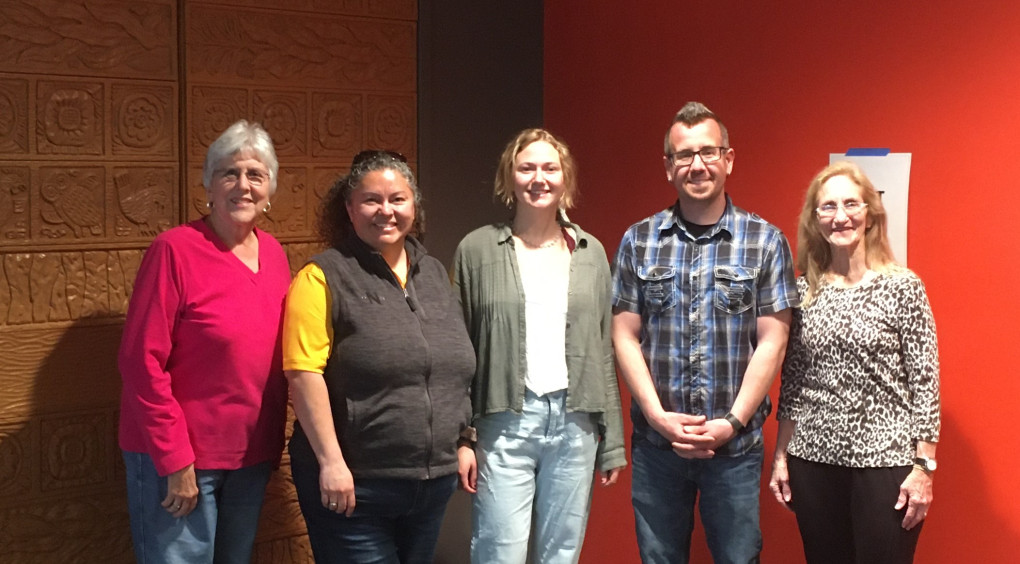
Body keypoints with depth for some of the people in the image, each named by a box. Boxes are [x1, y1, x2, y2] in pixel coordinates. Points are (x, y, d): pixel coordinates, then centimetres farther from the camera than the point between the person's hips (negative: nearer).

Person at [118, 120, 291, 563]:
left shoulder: (273, 253, 4)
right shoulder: (175, 250, -14)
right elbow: (142, 361, -16)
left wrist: (272, 445, 8)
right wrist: (176, 461, -16)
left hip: (252, 458, 6)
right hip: (177, 461, -6)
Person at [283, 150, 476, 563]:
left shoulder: (434, 274, 12)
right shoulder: (324, 277, -8)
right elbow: (304, 373, -16)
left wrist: (464, 442, 14)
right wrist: (331, 461, -20)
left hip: (434, 481, 6)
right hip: (353, 483, -6)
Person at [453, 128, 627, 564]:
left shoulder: (591, 252, 9)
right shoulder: (477, 249, 0)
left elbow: (603, 351, 10)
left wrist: (613, 440, 9)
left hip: (575, 423, 3)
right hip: (504, 424, -3)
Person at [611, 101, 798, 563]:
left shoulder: (766, 242, -1)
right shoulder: (638, 241, 3)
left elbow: (771, 343, -4)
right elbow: (625, 337, 1)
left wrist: (732, 422, -11)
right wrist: (659, 416, -9)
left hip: (735, 445, -1)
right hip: (655, 442, 2)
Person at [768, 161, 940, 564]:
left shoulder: (903, 287, -6)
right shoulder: (803, 289, 4)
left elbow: (925, 382, -6)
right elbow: (792, 382, 8)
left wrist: (924, 466, -9)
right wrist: (780, 456, 7)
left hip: (885, 460, -3)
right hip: (813, 459, 3)